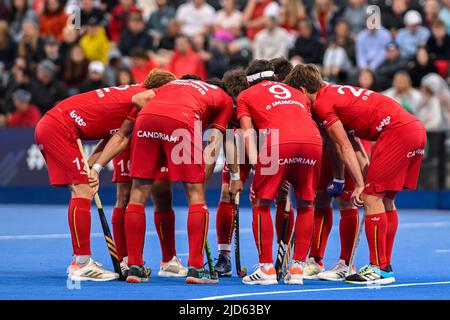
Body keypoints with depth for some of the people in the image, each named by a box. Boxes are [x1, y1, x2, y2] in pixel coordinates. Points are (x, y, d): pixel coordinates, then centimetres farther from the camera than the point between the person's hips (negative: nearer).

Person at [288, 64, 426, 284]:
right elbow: (340, 144, 24)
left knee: (372, 197, -7)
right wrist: (338, 180, 23)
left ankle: (379, 269, -10)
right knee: (386, 200, 14)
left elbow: (343, 147, -8)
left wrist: (360, 184, -9)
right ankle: (385, 265, 17)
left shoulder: (321, 103, -4)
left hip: (397, 131, -9)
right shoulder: (336, 92, 23)